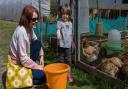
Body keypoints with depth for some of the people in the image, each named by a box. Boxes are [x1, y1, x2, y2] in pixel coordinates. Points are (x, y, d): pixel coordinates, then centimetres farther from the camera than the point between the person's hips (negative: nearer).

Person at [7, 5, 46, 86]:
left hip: (25, 60, 8)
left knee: (38, 43, -1)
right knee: (44, 76, -13)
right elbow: (23, 60, -28)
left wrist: (41, 56, -1)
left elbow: (37, 43, 14)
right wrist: (38, 66, -16)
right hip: (18, 65, -8)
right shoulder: (21, 32, -29)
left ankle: (31, 65, 6)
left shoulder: (29, 28, -3)